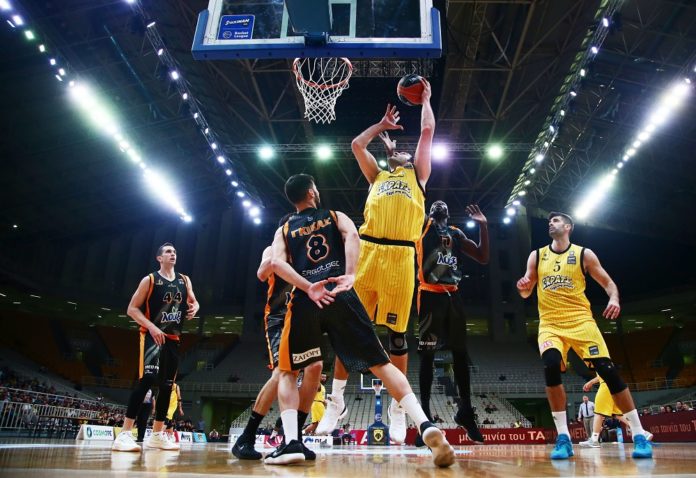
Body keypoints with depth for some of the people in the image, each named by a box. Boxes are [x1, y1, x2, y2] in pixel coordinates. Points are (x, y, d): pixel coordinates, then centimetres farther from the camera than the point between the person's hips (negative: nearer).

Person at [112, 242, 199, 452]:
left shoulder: (184, 280, 11)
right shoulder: (150, 280, -4)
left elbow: (194, 302, 18)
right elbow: (132, 309, -6)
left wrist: (194, 308, -7)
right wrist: (151, 326, -20)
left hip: (173, 339, 6)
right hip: (152, 335, -6)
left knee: (167, 385, 8)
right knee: (147, 379, -22)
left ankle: (157, 435, 19)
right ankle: (124, 434, -19)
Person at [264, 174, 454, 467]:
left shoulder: (283, 230, 22)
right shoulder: (335, 216, 22)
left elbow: (277, 263, 0)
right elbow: (352, 235, -3)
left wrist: (308, 288, -10)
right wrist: (350, 275, -13)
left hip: (304, 301, 0)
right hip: (340, 295, 0)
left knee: (287, 373, 17)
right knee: (381, 364, 4)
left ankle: (291, 442, -1)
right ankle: (427, 427, -11)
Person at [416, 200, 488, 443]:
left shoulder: (457, 234, 20)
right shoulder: (423, 225, 8)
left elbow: (483, 258, 17)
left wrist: (484, 226, 11)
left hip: (452, 295, 5)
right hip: (430, 294, -5)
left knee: (460, 352, 9)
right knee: (427, 353, -3)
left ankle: (465, 410, 22)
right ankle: (425, 411, 4)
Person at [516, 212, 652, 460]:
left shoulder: (584, 254, 3)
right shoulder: (536, 256, 8)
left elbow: (608, 283, 6)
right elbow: (526, 294, 12)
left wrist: (614, 299, -16)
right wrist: (523, 286, -12)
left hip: (581, 320, 0)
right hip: (550, 324, 1)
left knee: (608, 371, -8)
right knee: (551, 367, -25)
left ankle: (639, 435, 9)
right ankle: (563, 437, -15)